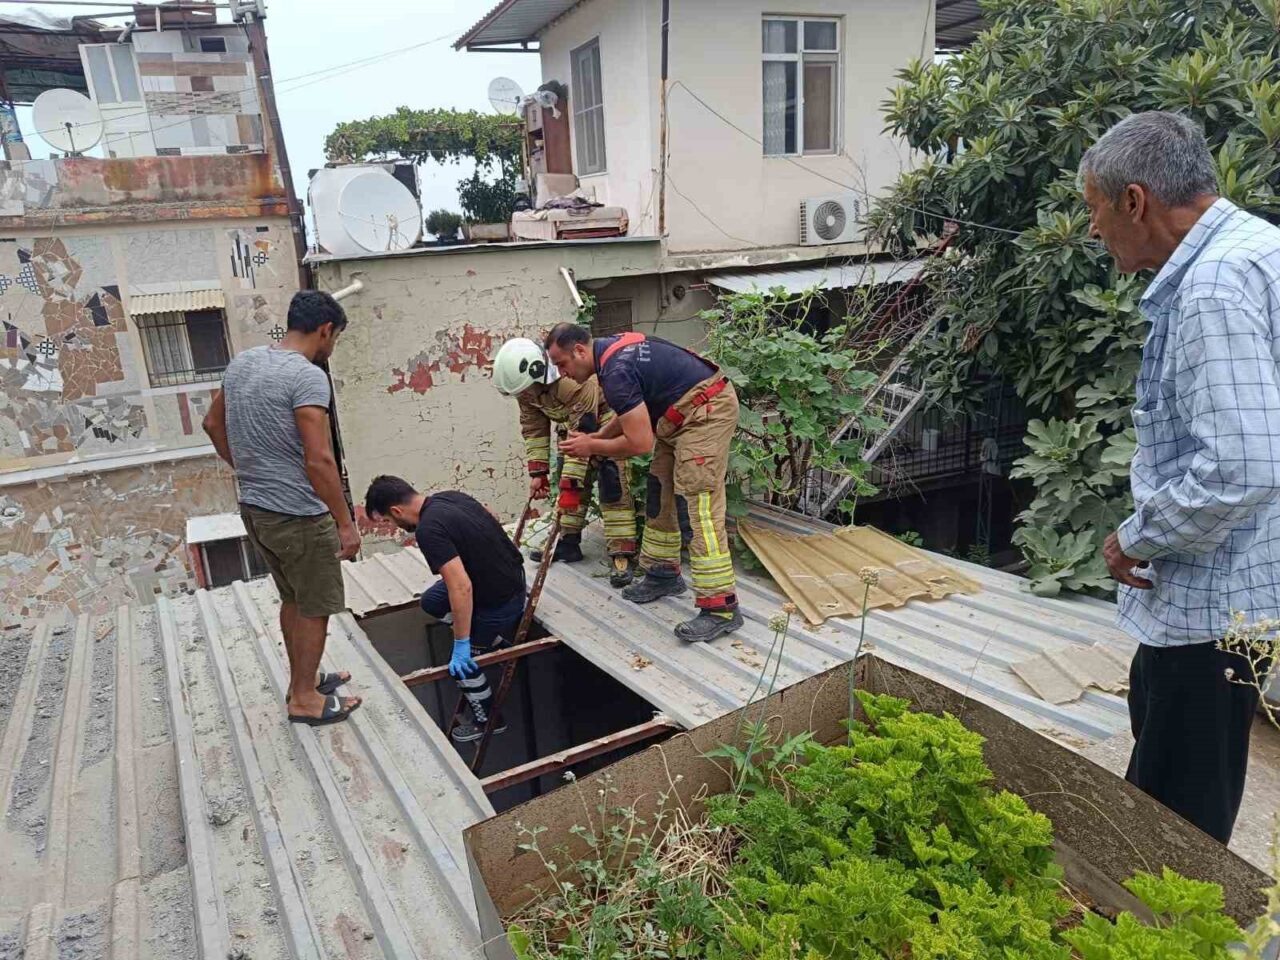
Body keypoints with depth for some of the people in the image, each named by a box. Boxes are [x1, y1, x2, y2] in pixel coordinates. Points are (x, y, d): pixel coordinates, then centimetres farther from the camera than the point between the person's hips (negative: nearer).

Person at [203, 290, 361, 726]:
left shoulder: (242, 361, 6)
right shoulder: (308, 377, -21)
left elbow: (213, 423, 18)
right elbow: (318, 460, -26)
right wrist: (346, 524, -19)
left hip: (254, 509, 8)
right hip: (298, 515, -8)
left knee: (292, 599, 22)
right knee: (315, 607, 8)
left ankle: (302, 679, 37)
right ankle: (305, 698, 21)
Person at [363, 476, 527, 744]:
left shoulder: (429, 529, -26)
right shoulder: (450, 497, 0)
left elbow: (461, 587, -31)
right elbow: (493, 519, 16)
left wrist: (461, 644, -23)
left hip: (501, 599, -9)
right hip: (511, 573, 9)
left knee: (462, 661, 7)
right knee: (432, 601, 16)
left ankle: (487, 720, 28)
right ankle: (498, 636, 20)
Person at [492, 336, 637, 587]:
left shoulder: (576, 382, -40)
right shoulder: (526, 383, -16)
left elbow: (583, 437, -37)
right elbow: (533, 428, -5)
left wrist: (571, 485, -35)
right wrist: (537, 472, -9)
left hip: (605, 414, -8)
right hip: (573, 420, 8)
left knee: (612, 485, -17)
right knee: (568, 479, 4)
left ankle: (622, 556, -16)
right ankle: (569, 542, 17)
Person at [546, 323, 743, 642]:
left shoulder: (615, 372, -23)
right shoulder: (611, 348, 7)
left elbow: (640, 443, -22)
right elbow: (632, 411, 19)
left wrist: (592, 446, -8)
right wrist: (595, 437, 7)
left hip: (707, 412, -11)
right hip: (681, 414, 11)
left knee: (698, 505, -16)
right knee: (659, 494, 15)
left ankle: (721, 607, -15)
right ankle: (664, 573, 28)